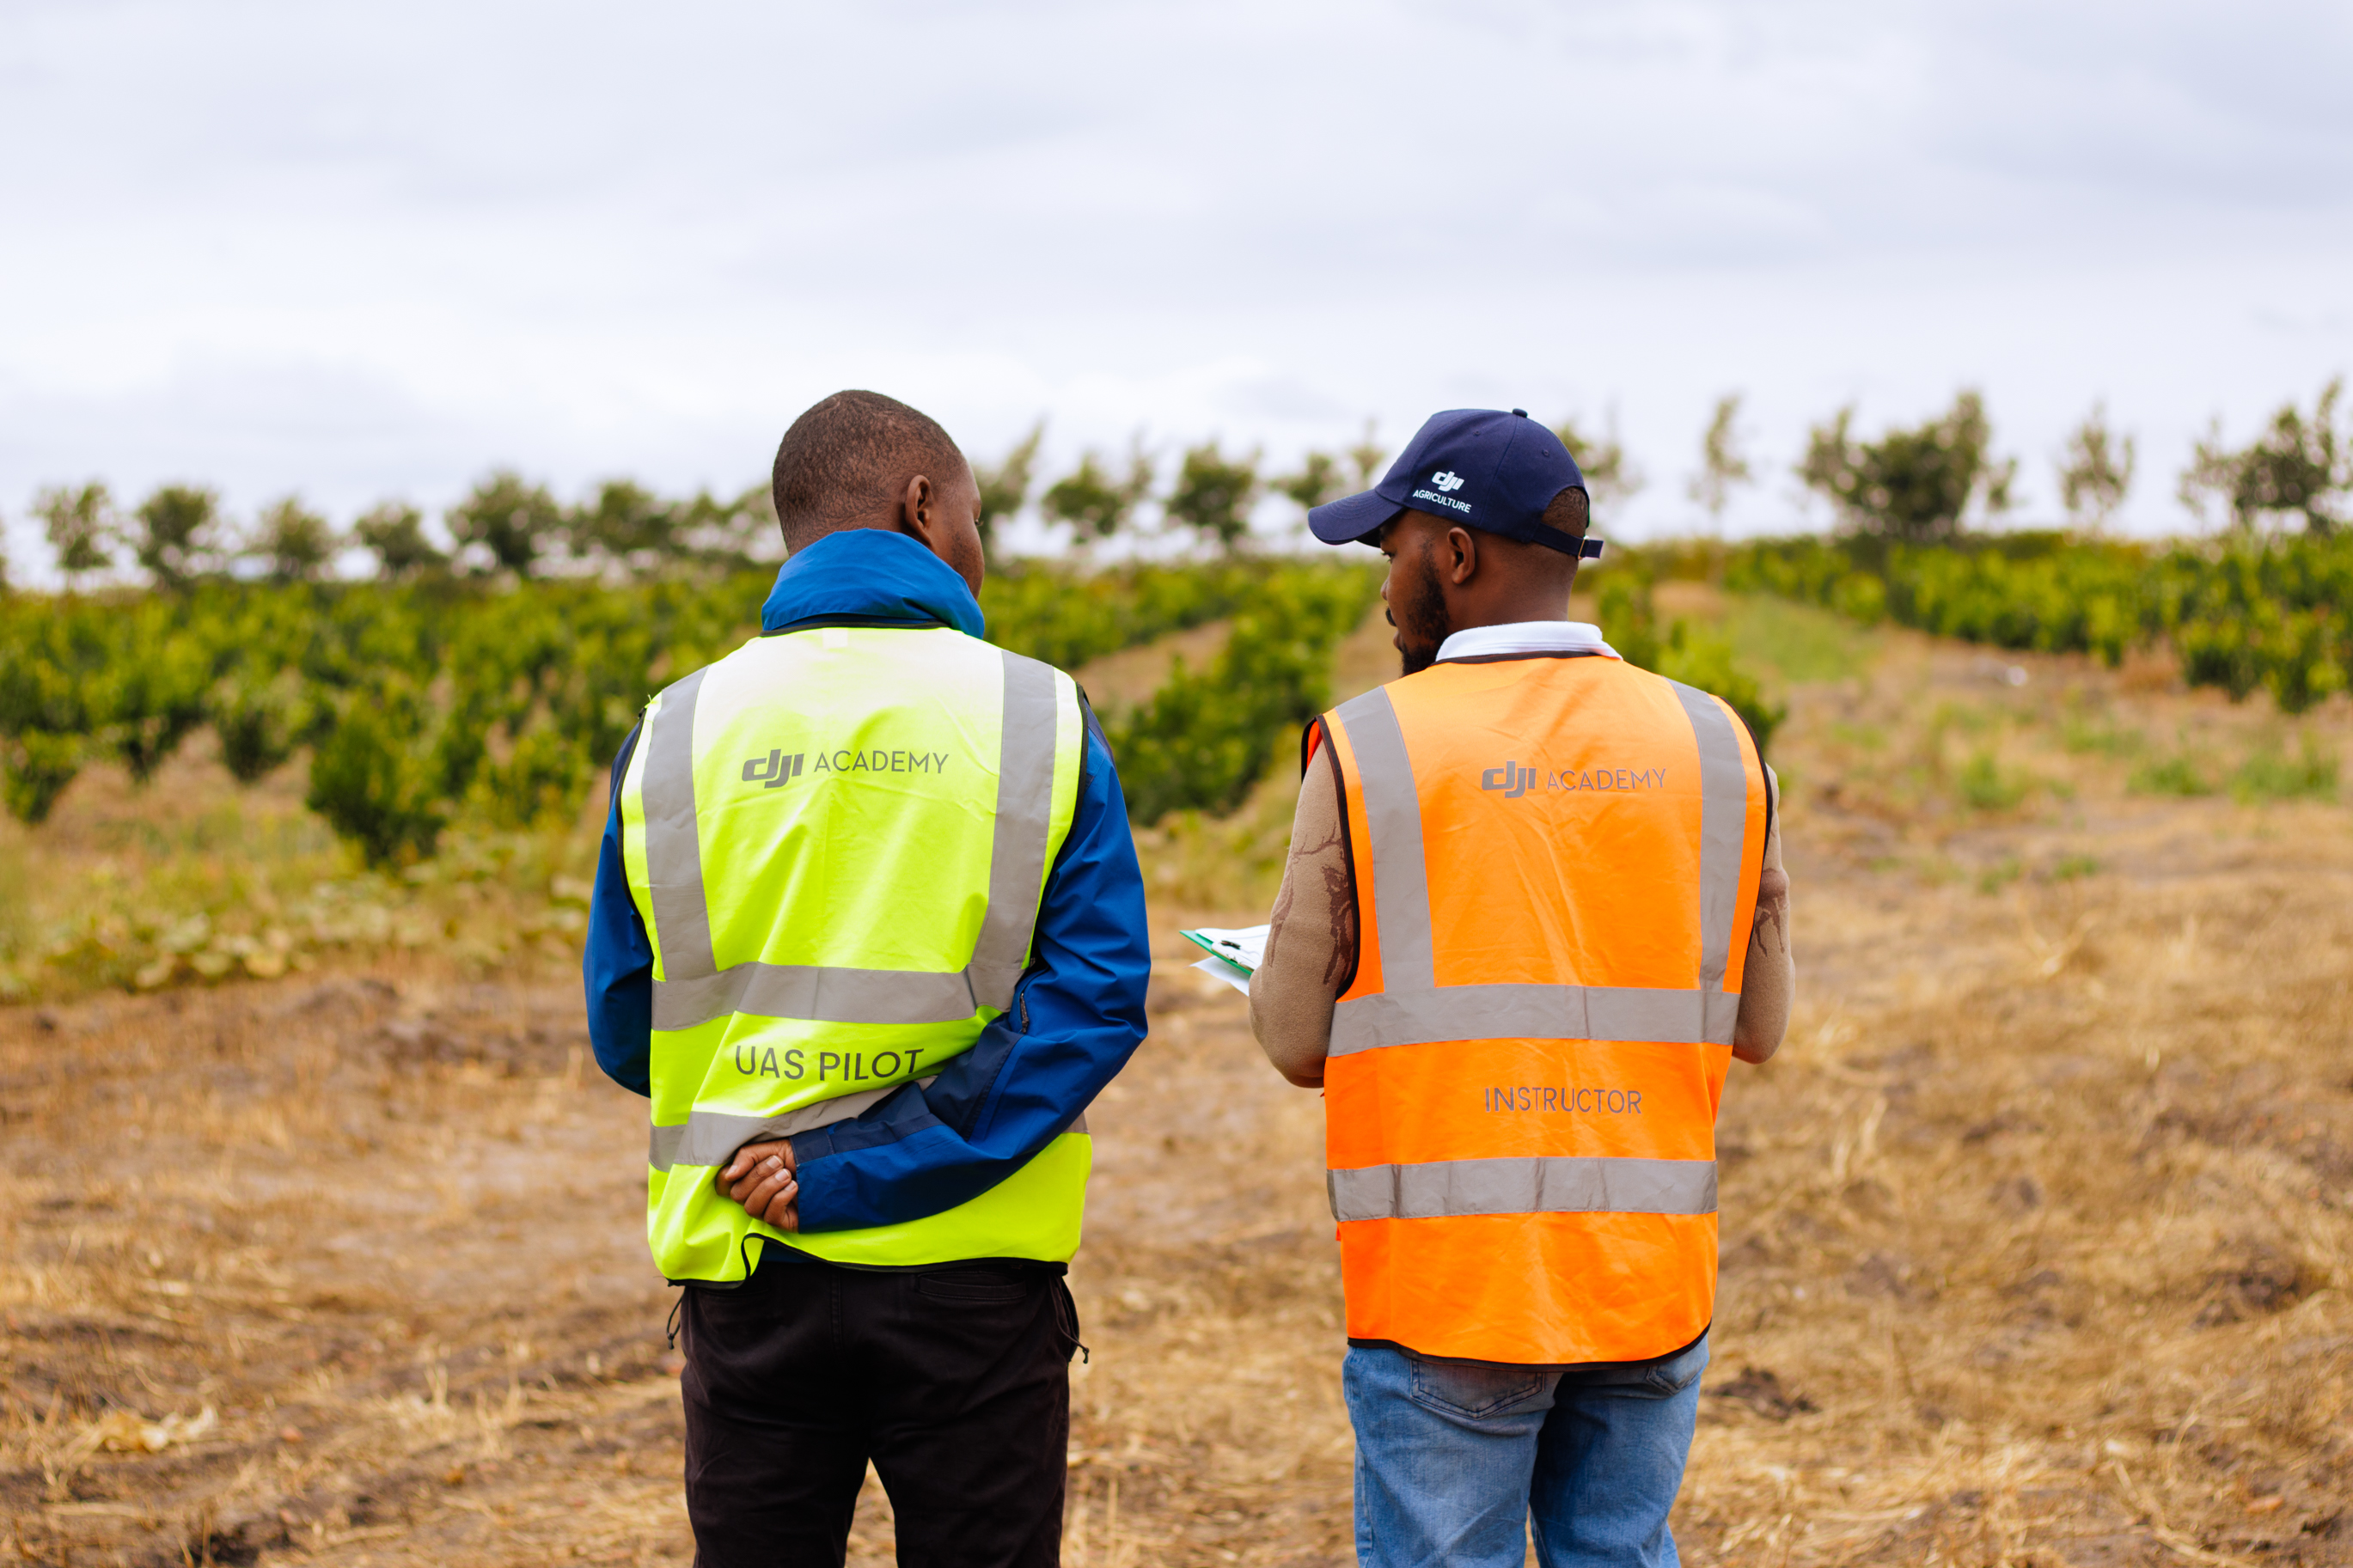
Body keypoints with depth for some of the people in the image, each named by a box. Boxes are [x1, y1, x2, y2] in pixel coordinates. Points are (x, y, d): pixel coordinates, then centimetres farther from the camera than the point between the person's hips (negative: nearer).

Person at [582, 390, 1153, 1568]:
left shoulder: (675, 733, 3)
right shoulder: (1041, 721, -3)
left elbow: (626, 1036, 5)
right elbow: (1095, 1001, -13)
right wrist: (861, 1167, -14)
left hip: (750, 1271, 2)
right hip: (971, 1276, -2)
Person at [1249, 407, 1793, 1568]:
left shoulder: (1371, 747, -8)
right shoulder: (1713, 744, 3)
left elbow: (1297, 1042, -4)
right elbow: (1755, 1026, 8)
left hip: (1449, 1282, -4)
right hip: (1653, 1275, 4)